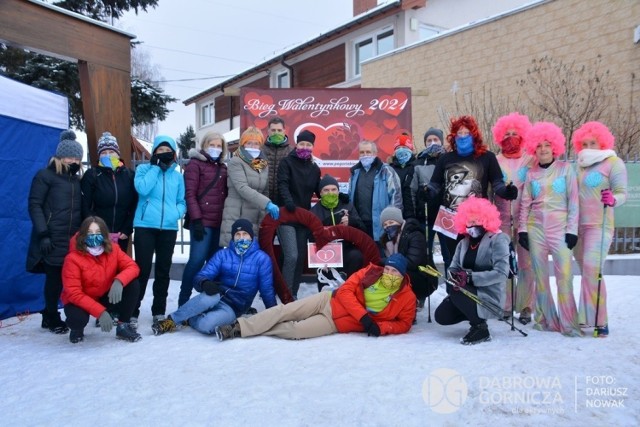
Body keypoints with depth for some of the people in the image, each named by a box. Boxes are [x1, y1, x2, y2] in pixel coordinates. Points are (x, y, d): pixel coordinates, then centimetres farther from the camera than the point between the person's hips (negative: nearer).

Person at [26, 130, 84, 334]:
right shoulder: (45, 175, -1)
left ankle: (50, 316, 19)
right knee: (54, 277, 1)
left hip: (73, 238, 5)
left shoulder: (77, 179, 16)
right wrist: (43, 234, -15)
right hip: (53, 239, -5)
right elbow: (34, 205, -7)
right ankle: (51, 317, 17)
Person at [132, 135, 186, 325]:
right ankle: (132, 312, 2)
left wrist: (176, 213, -9)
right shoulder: (144, 168, 5)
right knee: (142, 269, -6)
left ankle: (159, 311, 20)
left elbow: (182, 201, 13)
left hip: (169, 228, 3)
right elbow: (142, 189, -14)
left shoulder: (177, 175, 13)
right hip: (145, 226, -3)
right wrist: (156, 166, -7)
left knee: (163, 270, 9)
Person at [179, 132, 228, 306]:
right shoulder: (195, 164, 1)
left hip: (220, 222, 6)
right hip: (202, 222, -6)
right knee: (197, 260, -10)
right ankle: (183, 301, 1)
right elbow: (190, 194, -8)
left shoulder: (223, 167, 20)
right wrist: (196, 220, -16)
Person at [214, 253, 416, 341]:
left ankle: (241, 331, -6)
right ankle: (238, 326, -2)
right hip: (329, 301, 2)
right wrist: (364, 316, -18)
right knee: (285, 310, -12)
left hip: (337, 323, -2)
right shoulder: (371, 272, -1)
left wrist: (380, 327, -19)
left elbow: (404, 324, 0)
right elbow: (345, 291, -6)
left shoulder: (407, 298, -3)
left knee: (296, 330, -19)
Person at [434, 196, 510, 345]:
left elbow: (501, 273, -22)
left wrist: (470, 277, -29)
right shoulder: (464, 243, 9)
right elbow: (453, 268, 5)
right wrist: (455, 277, -21)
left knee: (456, 293, -30)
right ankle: (475, 316, 17)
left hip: (489, 297, -7)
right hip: (469, 293, 7)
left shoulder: (497, 240, -11)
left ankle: (481, 328, -10)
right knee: (441, 316, -5)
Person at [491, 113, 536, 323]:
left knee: (526, 263, -1)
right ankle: (505, 305, 13)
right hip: (502, 219, 2)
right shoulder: (495, 161, 10)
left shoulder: (531, 159, 5)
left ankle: (526, 308, 8)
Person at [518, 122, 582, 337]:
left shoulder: (565, 168, 2)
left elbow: (573, 202, 0)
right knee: (540, 275, 6)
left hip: (560, 228, -2)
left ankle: (568, 323, 0)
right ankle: (545, 319, 16)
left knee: (565, 275, -9)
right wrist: (522, 229, 2)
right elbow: (525, 204, 9)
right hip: (535, 229, 2)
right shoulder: (531, 173, 8)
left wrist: (572, 230, -5)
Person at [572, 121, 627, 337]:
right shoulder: (579, 164, 12)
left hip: (599, 225, -5)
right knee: (586, 271, 10)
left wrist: (612, 200, -27)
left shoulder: (613, 163, -3)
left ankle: (599, 321, -6)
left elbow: (622, 193, -6)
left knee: (592, 270, -14)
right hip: (577, 225, 5)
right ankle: (587, 315, 18)